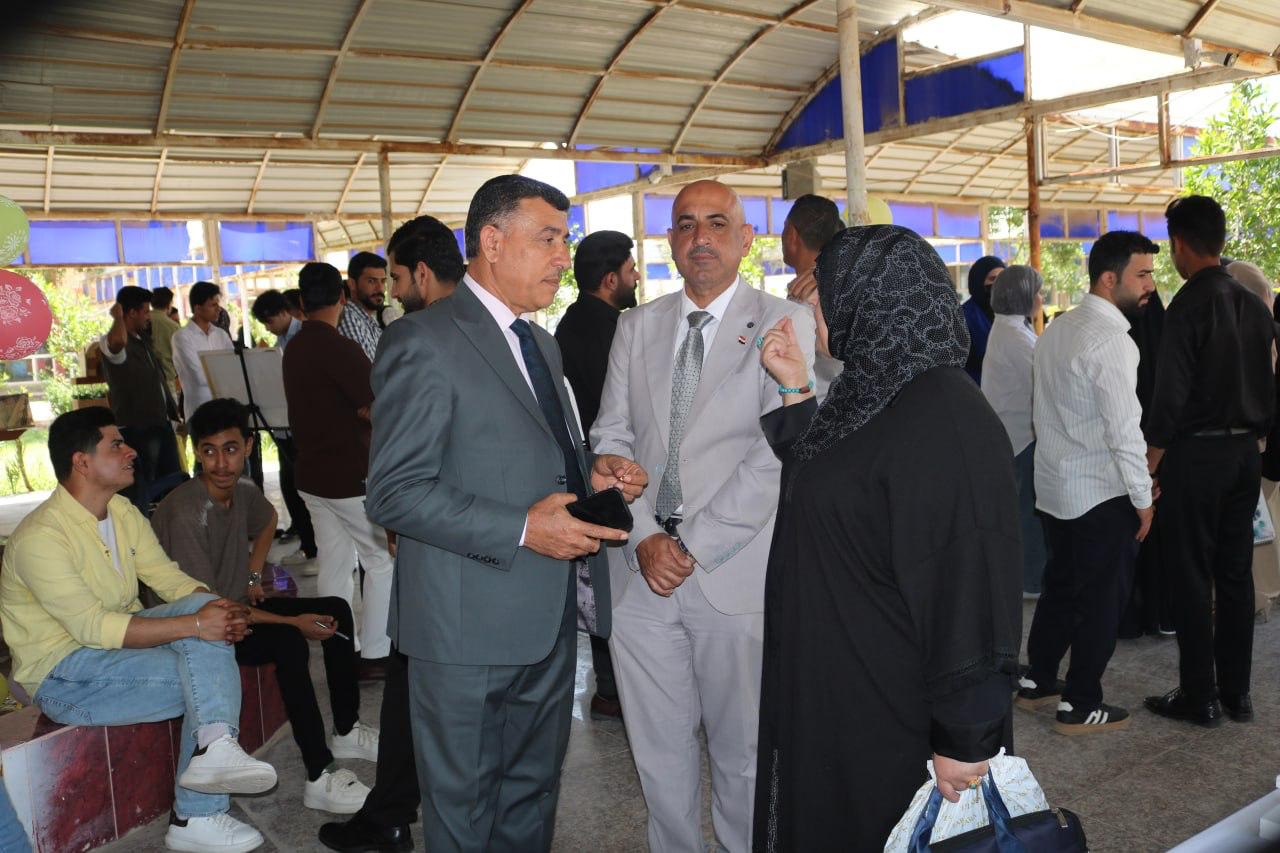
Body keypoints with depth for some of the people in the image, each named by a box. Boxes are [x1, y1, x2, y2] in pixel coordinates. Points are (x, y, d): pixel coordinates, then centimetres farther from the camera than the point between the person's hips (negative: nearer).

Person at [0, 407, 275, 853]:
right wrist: (195, 625, -32)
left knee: (205, 605, -21)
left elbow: (171, 579, 4)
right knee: (212, 673, -24)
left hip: (118, 640, 7)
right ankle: (198, 816, -13)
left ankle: (214, 747, -29)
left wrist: (218, 609, -18)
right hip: (63, 673, -7)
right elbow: (94, 627, -28)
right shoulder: (40, 536, -21)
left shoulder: (123, 512, 4)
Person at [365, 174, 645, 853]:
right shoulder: (423, 342, -14)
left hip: (551, 618, 8)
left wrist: (589, 473, 2)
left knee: (533, 796, 22)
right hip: (470, 625, -8)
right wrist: (520, 530, -24)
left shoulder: (543, 344, 15)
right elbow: (395, 493, -18)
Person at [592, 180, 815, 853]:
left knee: (742, 752, 10)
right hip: (642, 570, 4)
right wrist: (644, 537, -7)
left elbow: (778, 451, -11)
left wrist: (695, 545, -13)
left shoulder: (783, 324, -2)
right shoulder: (637, 326, 11)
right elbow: (611, 437, 7)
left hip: (734, 572, -3)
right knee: (658, 750, 15)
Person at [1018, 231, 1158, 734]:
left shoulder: (1056, 329, 7)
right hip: (1101, 492, -8)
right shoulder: (1111, 339, -19)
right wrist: (1143, 498, -11)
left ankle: (1037, 683, 31)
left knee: (1061, 586, 20)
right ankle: (1081, 707, 16)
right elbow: (1124, 430, -20)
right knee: (1102, 598, 5)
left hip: (1054, 484, 8)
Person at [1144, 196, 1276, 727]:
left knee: (1191, 577, 1)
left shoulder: (1189, 304, -14)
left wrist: (1149, 467, -12)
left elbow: (1171, 394, -18)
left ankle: (1199, 698, 9)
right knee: (1235, 573, 13)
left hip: (1197, 453, -7)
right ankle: (1236, 693, 22)